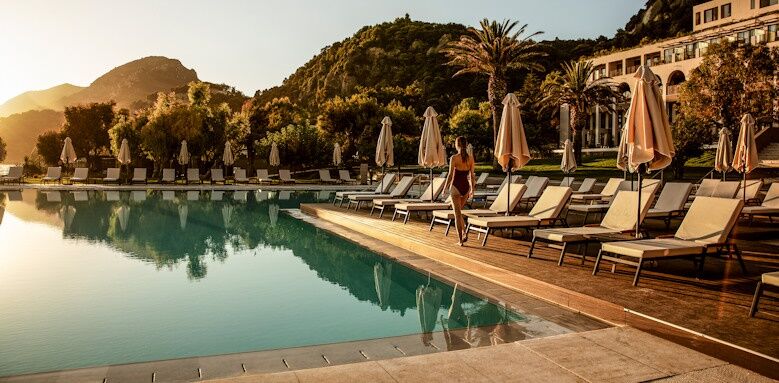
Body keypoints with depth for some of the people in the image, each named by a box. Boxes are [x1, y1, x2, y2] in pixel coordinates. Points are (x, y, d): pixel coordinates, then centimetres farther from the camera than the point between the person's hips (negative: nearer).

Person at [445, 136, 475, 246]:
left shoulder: (454, 158, -12)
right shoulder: (470, 158, 1)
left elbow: (450, 175, -12)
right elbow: (472, 175, 4)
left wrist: (445, 188, -2)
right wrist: (472, 189, 13)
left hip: (456, 187, -5)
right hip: (466, 187, 5)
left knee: (457, 214, 3)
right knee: (458, 211, 24)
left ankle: (460, 240, 4)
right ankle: (464, 233, 9)